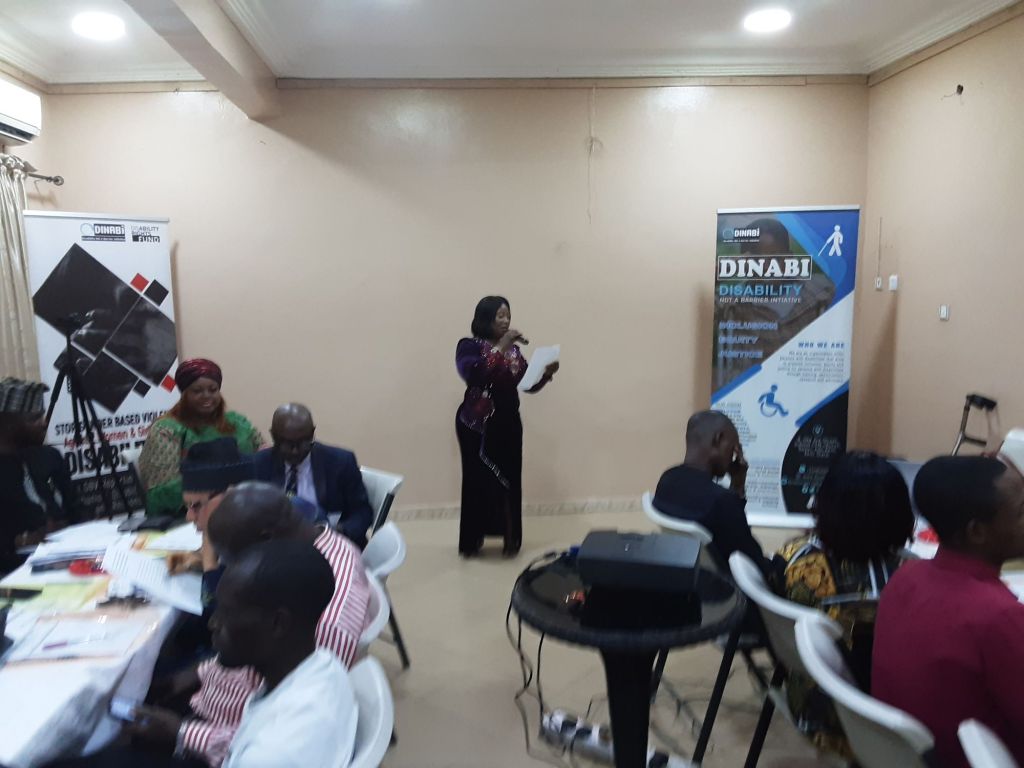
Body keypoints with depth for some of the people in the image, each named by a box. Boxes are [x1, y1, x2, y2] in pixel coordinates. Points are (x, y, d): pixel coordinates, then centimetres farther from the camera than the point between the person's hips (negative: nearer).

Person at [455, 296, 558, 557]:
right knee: (478, 481, -1)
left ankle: (511, 538, 14)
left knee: (510, 480, 3)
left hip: (508, 424, 4)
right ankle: (472, 541, 12)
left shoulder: (513, 349, 9)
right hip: (477, 425, -4)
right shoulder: (469, 346, -5)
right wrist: (500, 348, -25)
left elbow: (528, 384, 7)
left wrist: (546, 373, -12)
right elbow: (471, 374, -24)